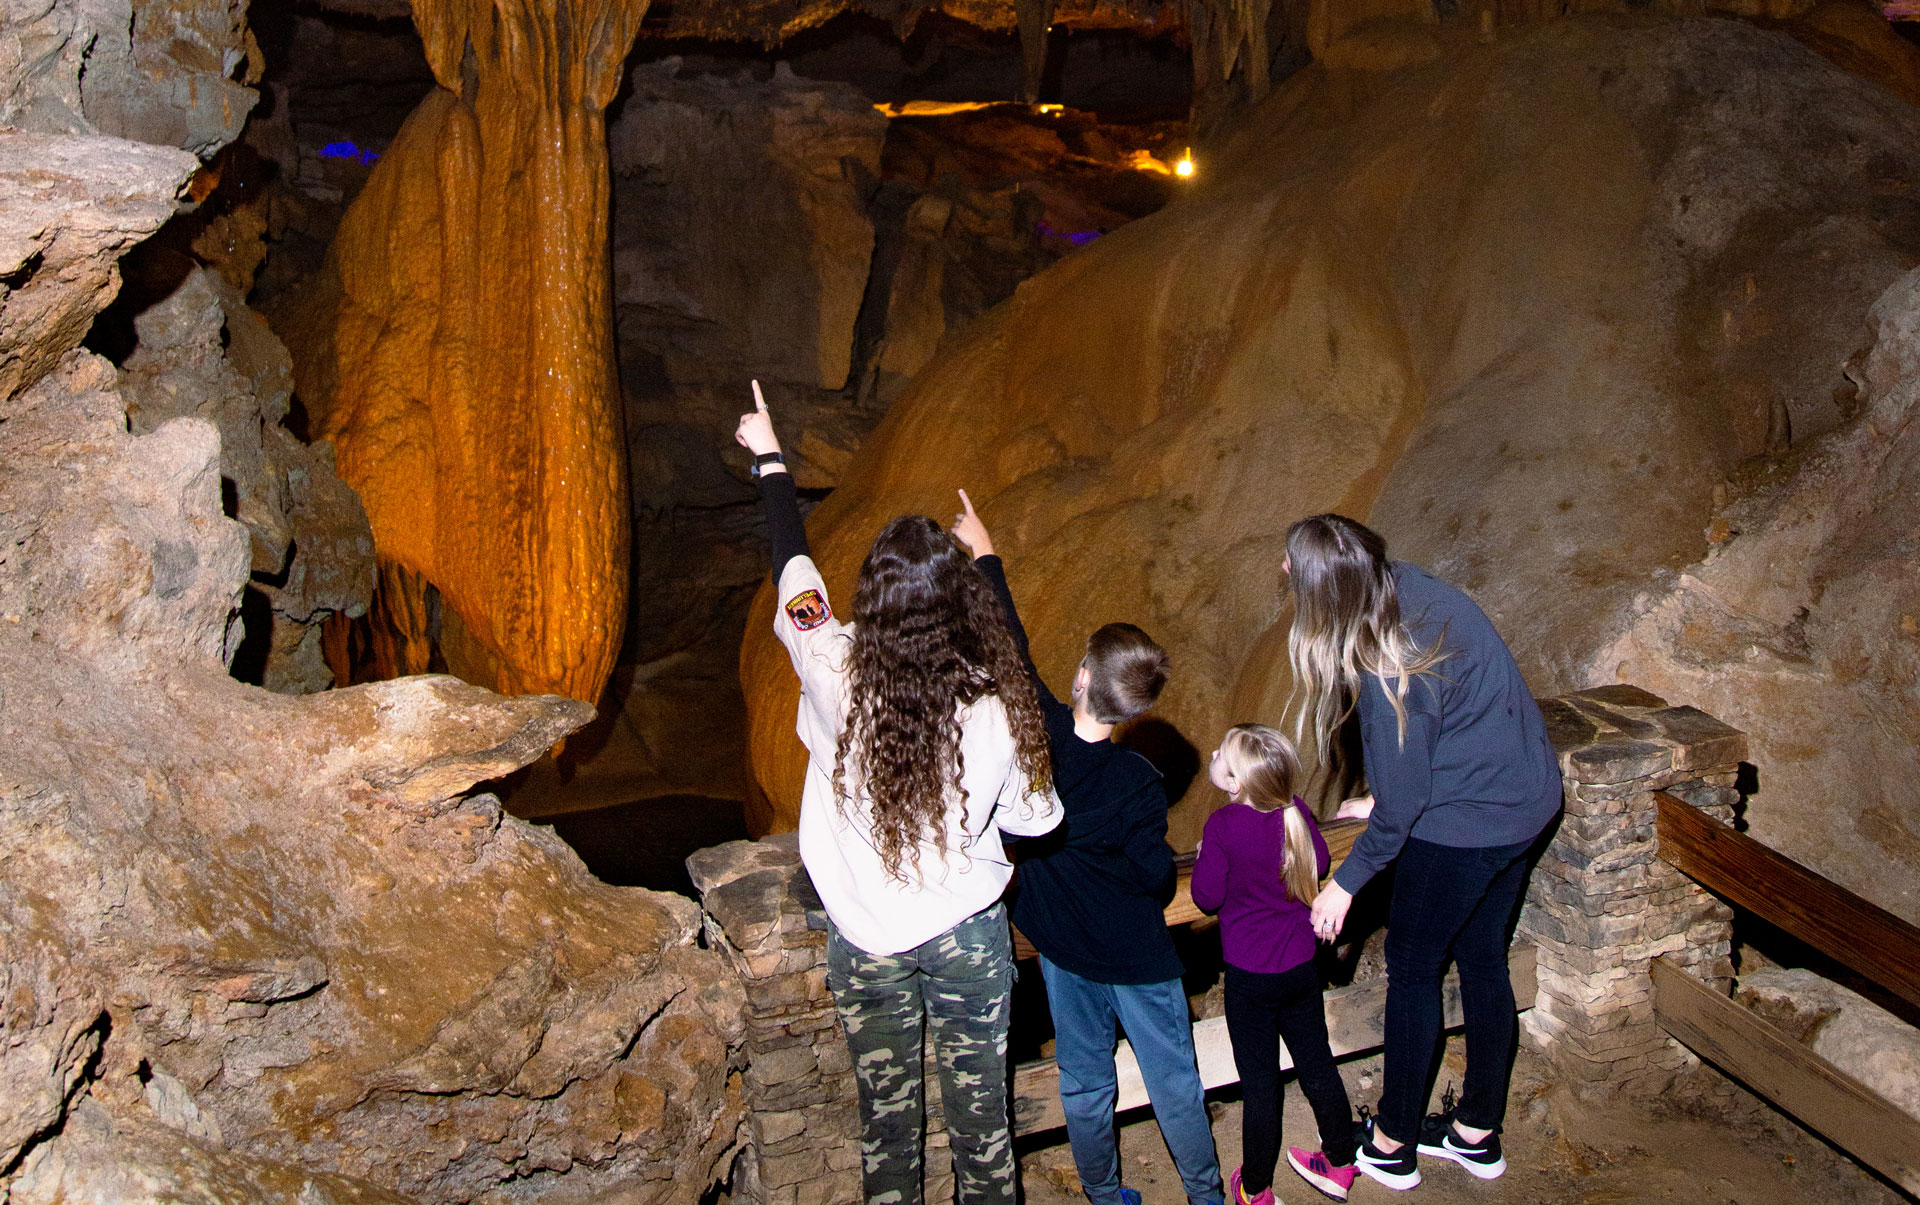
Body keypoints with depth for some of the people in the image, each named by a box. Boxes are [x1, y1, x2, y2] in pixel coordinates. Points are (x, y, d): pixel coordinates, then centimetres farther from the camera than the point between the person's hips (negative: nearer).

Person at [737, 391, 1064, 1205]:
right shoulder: (995, 705, -21)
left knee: (886, 1119, 17)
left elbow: (794, 572, -4)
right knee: (980, 1113, 18)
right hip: (969, 934, 0)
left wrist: (769, 459, 12)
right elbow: (1035, 817, -5)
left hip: (866, 940, 0)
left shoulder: (836, 676, -22)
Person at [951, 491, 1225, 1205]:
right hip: (1135, 957, -3)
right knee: (1173, 1084, 15)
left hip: (1060, 945, 3)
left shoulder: (1038, 734, -18)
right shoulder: (1136, 783, -24)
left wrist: (985, 556, 6)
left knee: (1083, 1080, 20)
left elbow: (1011, 652, -5)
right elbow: (1157, 878, -17)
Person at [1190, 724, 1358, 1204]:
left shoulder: (1223, 826, -22)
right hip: (1302, 966, 4)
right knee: (1317, 1065, 19)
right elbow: (1320, 863, 7)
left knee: (1260, 1083, 8)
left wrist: (1203, 858, 3)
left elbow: (1207, 897, -14)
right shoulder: (1297, 812, -9)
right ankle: (1340, 1165, 35)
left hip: (1249, 976, -4)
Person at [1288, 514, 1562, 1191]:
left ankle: (1391, 1146, 26)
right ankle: (1478, 1134, 37)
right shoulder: (1404, 584, -7)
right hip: (1525, 805, 9)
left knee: (1413, 969, 9)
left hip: (1461, 829, -9)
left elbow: (1400, 800, -18)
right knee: (1483, 962, 20)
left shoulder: (1390, 674, -30)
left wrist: (1346, 883, -8)